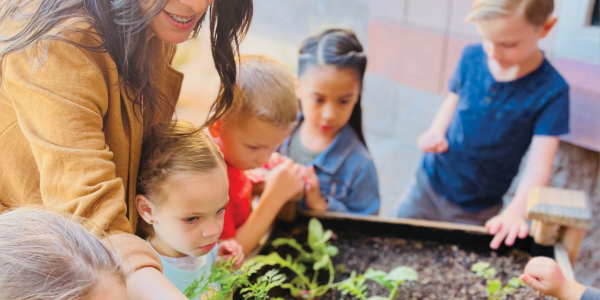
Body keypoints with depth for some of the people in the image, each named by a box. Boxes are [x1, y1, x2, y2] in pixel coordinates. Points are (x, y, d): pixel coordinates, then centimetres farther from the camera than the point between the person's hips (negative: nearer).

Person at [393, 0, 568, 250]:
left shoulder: (551, 91, -20)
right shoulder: (472, 57, -10)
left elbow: (539, 164, -23)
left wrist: (516, 211, -40)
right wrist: (436, 132, -12)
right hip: (428, 185, 4)